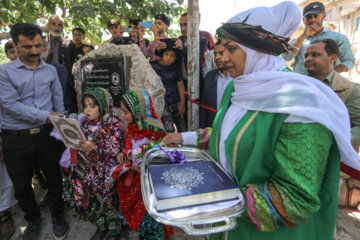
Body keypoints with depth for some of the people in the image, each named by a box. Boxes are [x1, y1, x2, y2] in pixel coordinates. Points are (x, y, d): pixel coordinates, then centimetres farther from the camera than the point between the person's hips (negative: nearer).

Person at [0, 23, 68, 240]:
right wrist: (46, 116, -22)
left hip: (45, 134, 2)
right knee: (22, 185, 15)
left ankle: (58, 215, 36)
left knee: (54, 178, 13)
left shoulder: (50, 70, 4)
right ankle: (33, 219, 40)